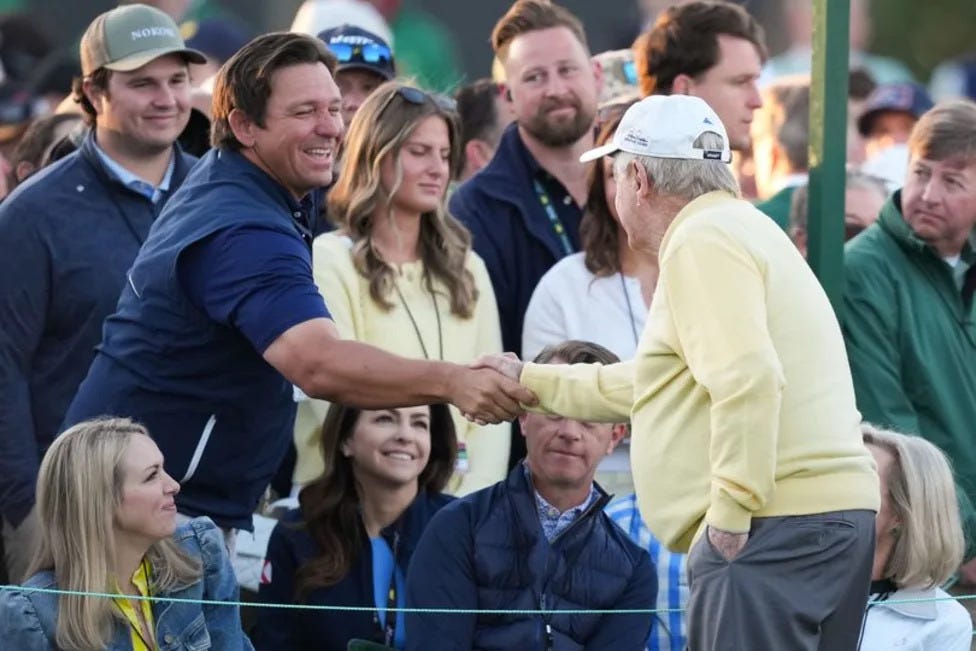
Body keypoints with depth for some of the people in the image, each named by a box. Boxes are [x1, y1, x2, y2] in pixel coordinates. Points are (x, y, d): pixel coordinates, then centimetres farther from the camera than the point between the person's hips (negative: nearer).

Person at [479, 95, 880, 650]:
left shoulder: (702, 240, -8)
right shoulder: (739, 230, 25)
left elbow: (746, 380, -23)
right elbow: (650, 384, 34)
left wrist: (732, 508, -20)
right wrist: (531, 382, 39)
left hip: (772, 525, -10)